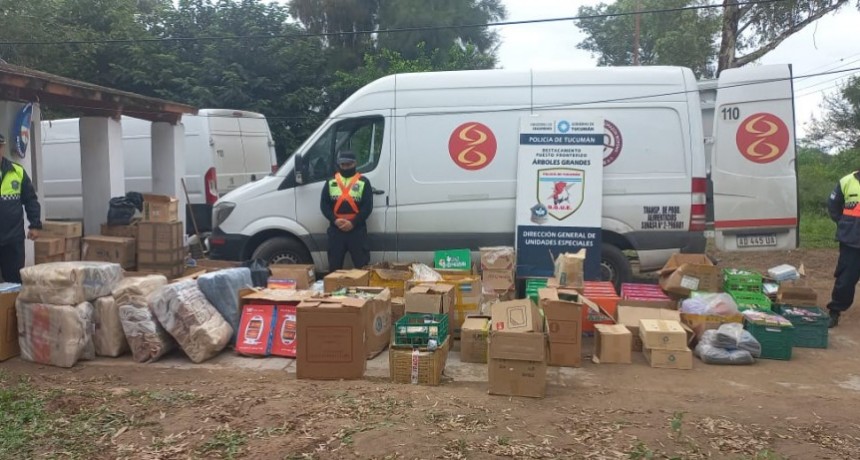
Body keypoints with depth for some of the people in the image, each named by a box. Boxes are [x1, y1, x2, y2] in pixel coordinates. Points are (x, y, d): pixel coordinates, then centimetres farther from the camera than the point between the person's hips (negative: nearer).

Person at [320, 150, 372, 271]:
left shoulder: (363, 182, 2)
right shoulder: (331, 182, 10)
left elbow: (367, 206, -4)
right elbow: (324, 205, 6)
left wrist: (353, 223, -14)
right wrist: (335, 220, -11)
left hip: (357, 228, -2)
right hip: (335, 228, 3)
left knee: (362, 264, -1)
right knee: (334, 265, 9)